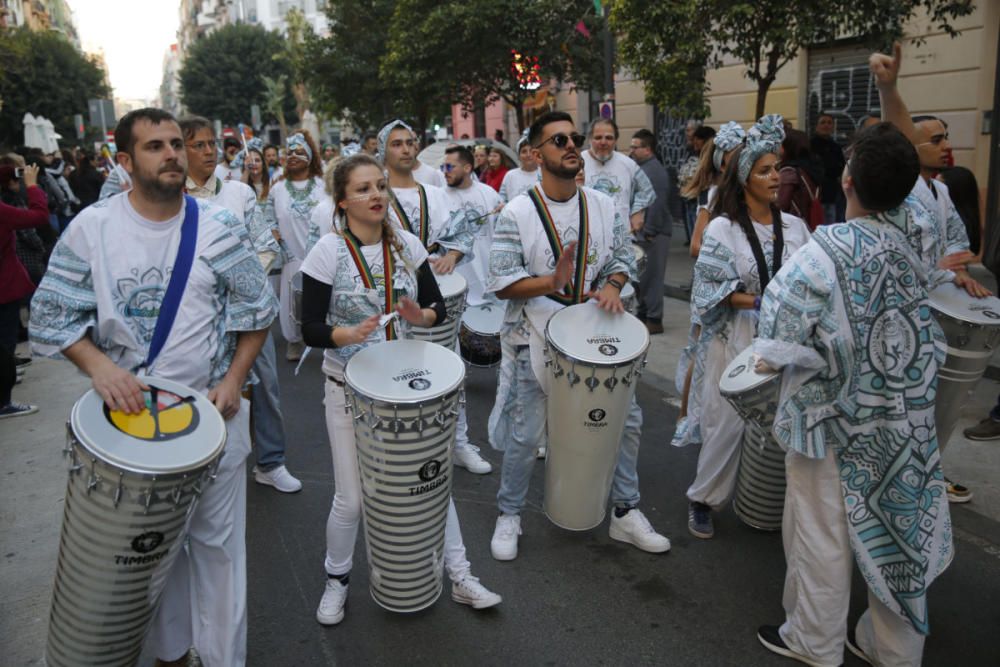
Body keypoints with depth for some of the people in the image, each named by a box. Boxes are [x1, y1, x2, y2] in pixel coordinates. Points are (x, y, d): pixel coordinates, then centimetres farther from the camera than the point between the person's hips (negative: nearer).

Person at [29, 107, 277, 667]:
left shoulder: (219, 229, -6)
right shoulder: (92, 228, -6)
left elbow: (257, 310, 1)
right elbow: (51, 314, -3)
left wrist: (234, 379, -10)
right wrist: (99, 365, -20)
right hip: (130, 410, 1)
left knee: (217, 539, 9)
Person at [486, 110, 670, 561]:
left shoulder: (603, 207, 2)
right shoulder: (517, 213, -11)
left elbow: (623, 258, 9)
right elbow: (501, 283, -13)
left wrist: (612, 285, -13)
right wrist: (550, 283, -29)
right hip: (536, 340, -4)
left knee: (627, 419, 10)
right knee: (526, 436, 5)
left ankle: (626, 513, 29)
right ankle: (508, 516, 29)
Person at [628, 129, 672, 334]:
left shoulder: (654, 170, -15)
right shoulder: (642, 168, 15)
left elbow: (657, 204, -22)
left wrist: (649, 232, -21)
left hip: (653, 234, -10)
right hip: (642, 231, 10)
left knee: (651, 276, -4)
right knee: (642, 276, 15)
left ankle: (654, 320, 3)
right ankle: (642, 314, 26)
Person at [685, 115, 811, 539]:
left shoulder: (794, 227, 7)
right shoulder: (723, 229, -5)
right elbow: (711, 291, -8)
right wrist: (759, 303, -18)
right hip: (736, 338, -4)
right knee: (727, 421, 1)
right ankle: (703, 500, 19)